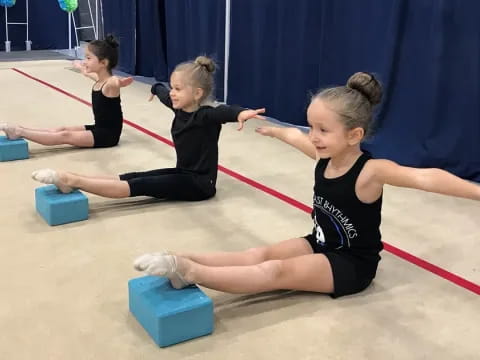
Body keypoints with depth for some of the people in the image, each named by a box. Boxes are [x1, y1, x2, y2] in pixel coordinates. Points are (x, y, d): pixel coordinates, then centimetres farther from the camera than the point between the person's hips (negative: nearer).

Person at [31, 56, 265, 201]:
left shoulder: (206, 116, -22)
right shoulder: (180, 108, 2)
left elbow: (222, 112, -46)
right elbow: (164, 94, 25)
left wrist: (240, 113, -69)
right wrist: (155, 88, 48)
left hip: (200, 183, -8)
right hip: (183, 174, 8)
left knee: (138, 186, -18)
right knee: (130, 177, -4)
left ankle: (72, 181, -22)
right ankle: (72, 180, -10)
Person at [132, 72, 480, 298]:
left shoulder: (370, 171, -27)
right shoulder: (324, 154, -5)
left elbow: (424, 177, -41)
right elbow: (295, 136, 15)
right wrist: (273, 130, 35)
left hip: (352, 264, -7)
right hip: (320, 245, 7)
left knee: (276, 272, -25)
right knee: (260, 254, -14)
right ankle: (183, 259, -25)